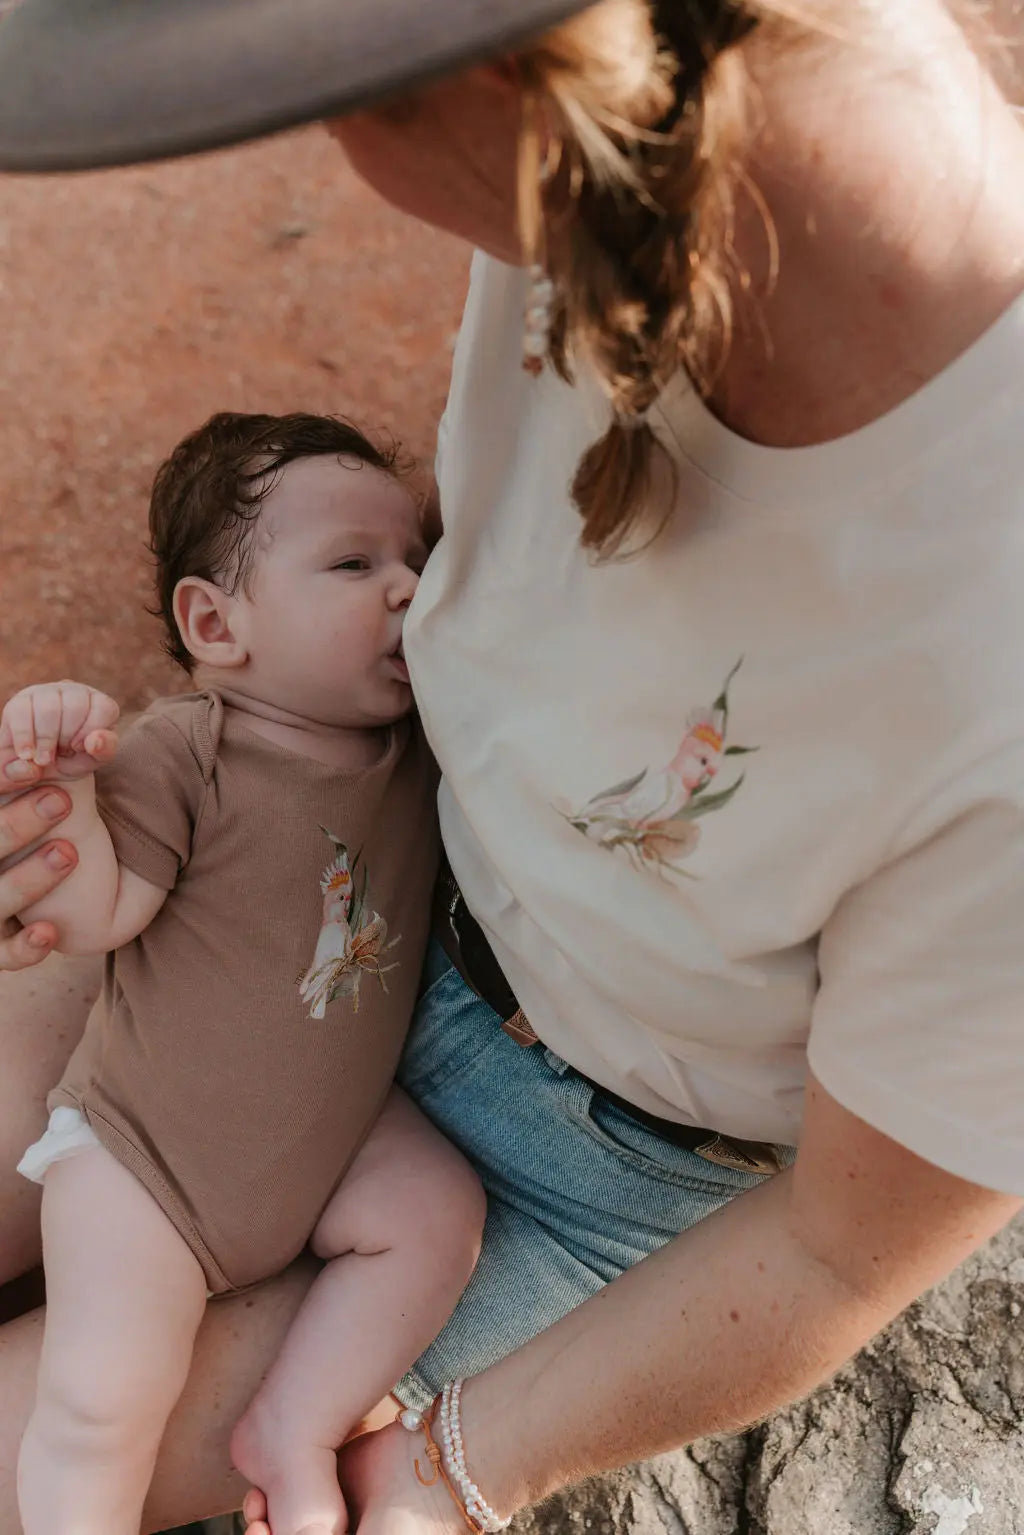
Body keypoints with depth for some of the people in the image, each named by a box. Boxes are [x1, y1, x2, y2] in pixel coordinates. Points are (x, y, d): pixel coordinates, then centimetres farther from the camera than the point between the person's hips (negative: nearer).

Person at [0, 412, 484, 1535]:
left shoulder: (422, 749, -4)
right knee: (101, 1398, -11)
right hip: (145, 1147, -5)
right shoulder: (184, 752, -22)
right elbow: (91, 918, -22)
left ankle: (293, 1430, 5)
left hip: (332, 1132, 5)